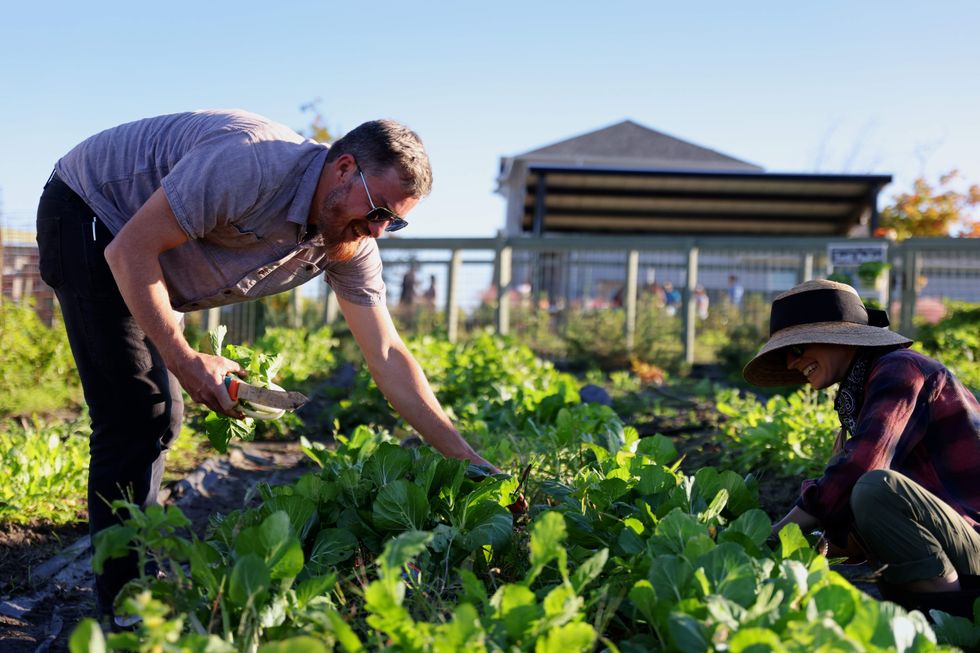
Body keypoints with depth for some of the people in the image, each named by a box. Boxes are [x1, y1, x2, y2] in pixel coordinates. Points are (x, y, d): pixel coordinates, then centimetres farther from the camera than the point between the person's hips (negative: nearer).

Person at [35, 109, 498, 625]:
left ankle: (138, 585, 22)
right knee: (134, 415, -14)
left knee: (161, 415, 9)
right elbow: (130, 251, -29)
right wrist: (184, 361, -26)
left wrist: (465, 458, -12)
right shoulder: (251, 164, -34)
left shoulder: (352, 247, -9)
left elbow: (388, 356, -7)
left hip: (150, 268, 8)